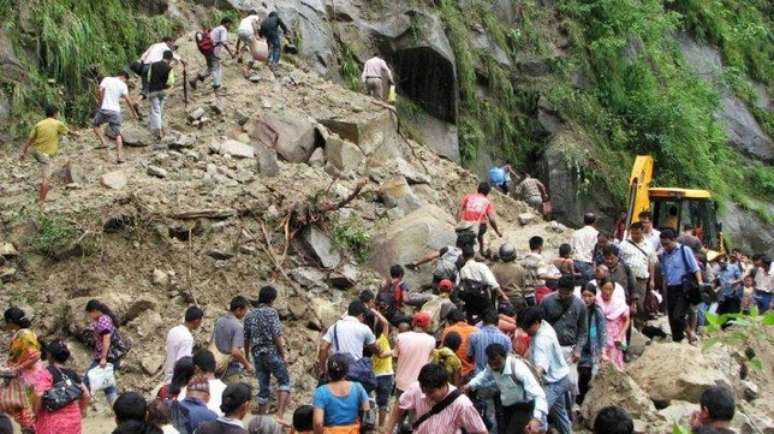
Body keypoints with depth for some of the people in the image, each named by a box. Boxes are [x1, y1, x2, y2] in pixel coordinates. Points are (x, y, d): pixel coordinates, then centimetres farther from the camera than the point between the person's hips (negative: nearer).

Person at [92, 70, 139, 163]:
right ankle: (119, 156, -2)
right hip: (116, 111, 0)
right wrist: (134, 113, 7)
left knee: (95, 124, 25)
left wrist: (101, 102, 1)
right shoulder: (123, 85, 5)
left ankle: (103, 142, 7)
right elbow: (128, 100, 0)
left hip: (104, 109, 0)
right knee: (117, 134, 7)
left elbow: (101, 90, -10)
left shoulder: (106, 79, 6)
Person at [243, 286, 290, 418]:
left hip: (257, 354, 6)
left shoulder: (249, 315, 11)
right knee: (284, 381, 3)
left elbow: (246, 339, 13)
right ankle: (280, 413, -12)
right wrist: (283, 353, -7)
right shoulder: (271, 312, -6)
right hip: (272, 352, -6)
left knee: (263, 388, 12)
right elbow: (277, 335, -13)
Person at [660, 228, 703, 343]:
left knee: (678, 316, -17)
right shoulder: (664, 255, 9)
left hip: (683, 288, -6)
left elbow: (695, 268, -8)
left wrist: (700, 283, -19)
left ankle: (690, 335, 2)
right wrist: (665, 288, 14)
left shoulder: (684, 250, -6)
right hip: (670, 290, 6)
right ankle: (676, 340, 17)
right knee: (672, 318, 7)